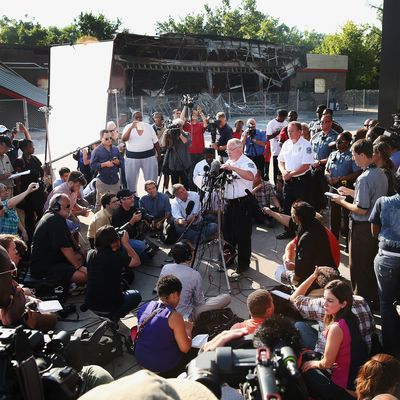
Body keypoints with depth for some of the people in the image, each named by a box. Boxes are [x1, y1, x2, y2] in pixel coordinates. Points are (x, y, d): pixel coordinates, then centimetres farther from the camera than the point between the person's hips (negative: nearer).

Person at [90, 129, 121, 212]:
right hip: (102, 181, -4)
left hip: (115, 180, 4)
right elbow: (92, 165, -10)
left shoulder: (115, 149, 7)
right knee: (100, 202, 2)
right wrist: (105, 164, -18)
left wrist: (118, 162, -7)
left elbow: (121, 162, 16)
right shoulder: (97, 151, -6)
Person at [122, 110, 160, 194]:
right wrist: (131, 127, -28)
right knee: (131, 179, 8)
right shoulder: (128, 127, -1)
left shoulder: (148, 127, 4)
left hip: (149, 156, 1)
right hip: (132, 157, -1)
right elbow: (124, 139, -20)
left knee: (151, 178, 7)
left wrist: (159, 154, 8)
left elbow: (155, 142, 8)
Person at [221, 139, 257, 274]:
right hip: (228, 201, 8)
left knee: (242, 234, 0)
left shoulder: (247, 162, -11)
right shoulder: (228, 162, 15)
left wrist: (233, 168, -34)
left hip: (242, 203, -8)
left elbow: (251, 176, -32)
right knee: (227, 231, 17)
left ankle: (243, 262, 12)